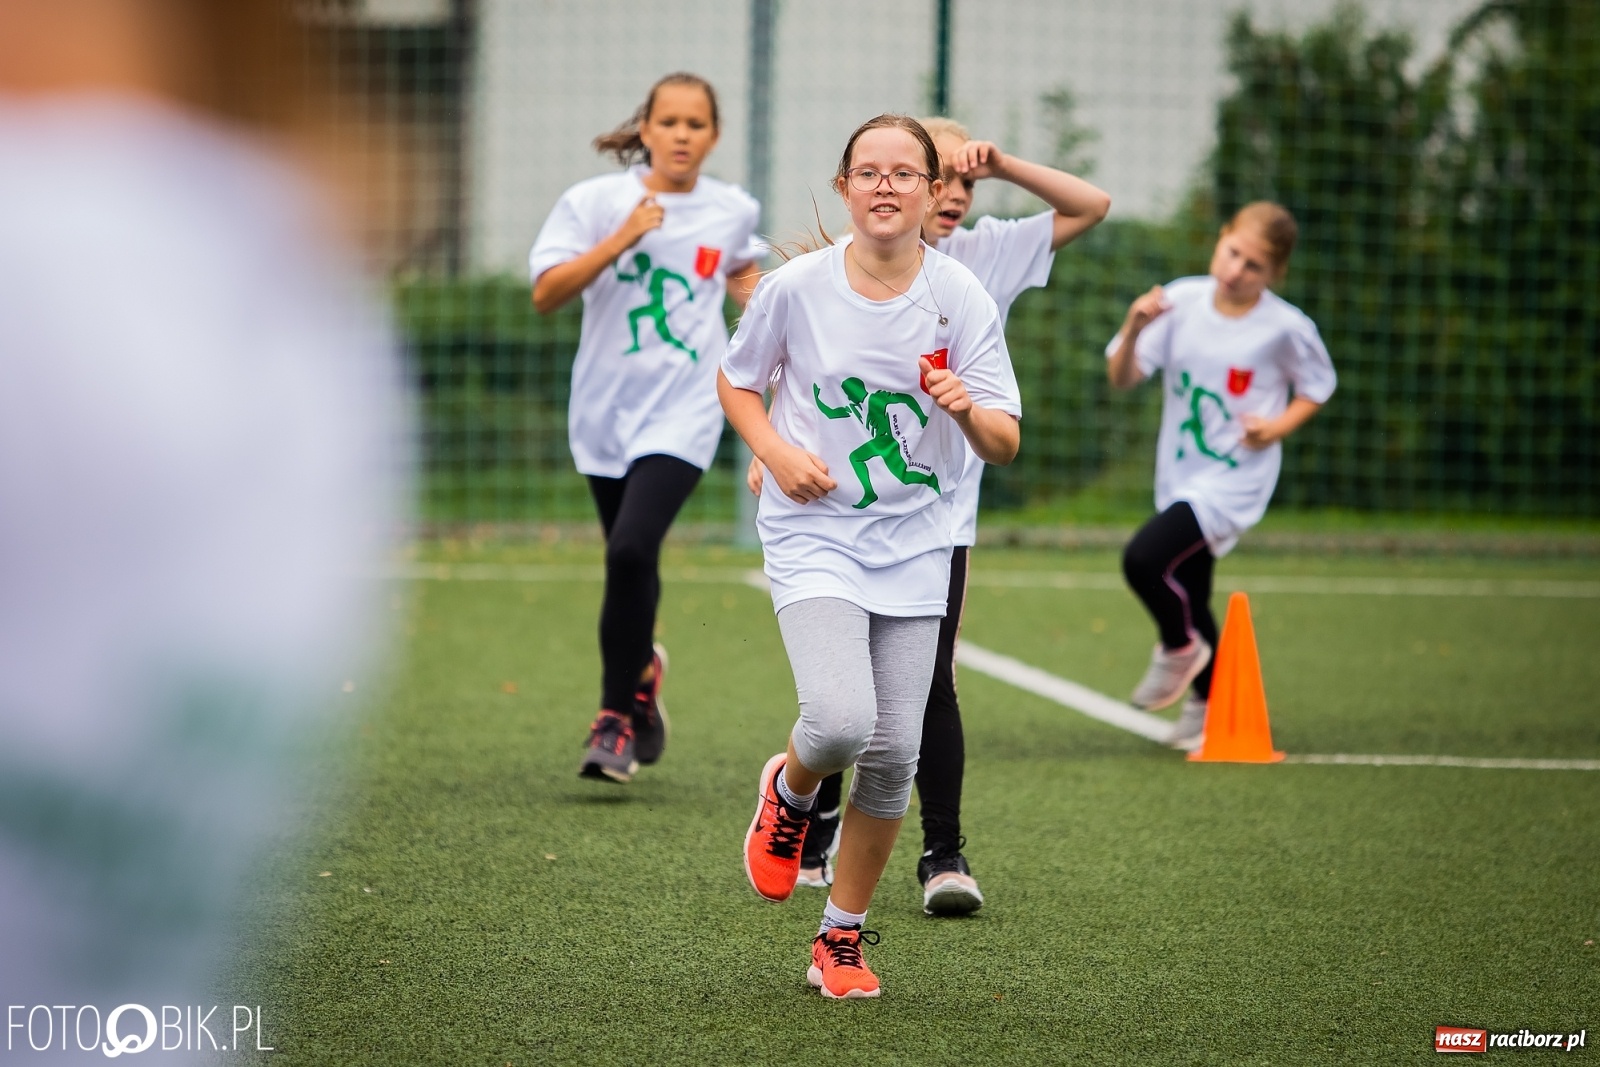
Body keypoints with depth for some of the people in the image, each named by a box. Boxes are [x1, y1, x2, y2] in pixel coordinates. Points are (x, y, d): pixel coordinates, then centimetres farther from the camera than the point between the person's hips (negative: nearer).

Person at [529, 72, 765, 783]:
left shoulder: (733, 211, 5)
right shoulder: (595, 202, -3)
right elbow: (545, 293, -13)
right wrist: (621, 240, -20)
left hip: (682, 412, -1)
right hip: (607, 408, 1)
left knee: (631, 550, -21)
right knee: (629, 564, 11)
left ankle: (617, 718, -10)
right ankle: (642, 671, 43)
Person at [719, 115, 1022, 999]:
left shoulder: (960, 297, -5)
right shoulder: (798, 286, -7)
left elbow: (1004, 445, -6)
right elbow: (735, 379, 10)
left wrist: (968, 411, -29)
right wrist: (775, 450, -9)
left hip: (913, 550, 2)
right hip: (813, 536, -2)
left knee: (893, 756, 1)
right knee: (840, 720, -23)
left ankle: (843, 938, 19)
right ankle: (790, 790, 14)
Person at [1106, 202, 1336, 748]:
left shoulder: (1286, 328, -13)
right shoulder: (1181, 301, -6)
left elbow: (1318, 387, 4)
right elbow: (1122, 377, -6)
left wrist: (1277, 428, -13)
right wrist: (1135, 329, -25)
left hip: (1235, 481, -5)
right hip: (1180, 475, 5)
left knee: (1144, 558, -24)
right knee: (1190, 599, 16)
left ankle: (1180, 648, 5)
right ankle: (1205, 702, 39)